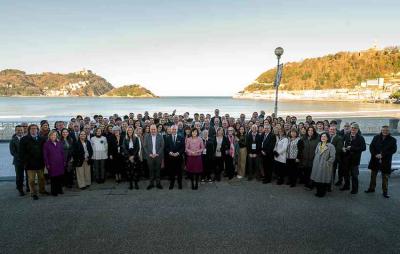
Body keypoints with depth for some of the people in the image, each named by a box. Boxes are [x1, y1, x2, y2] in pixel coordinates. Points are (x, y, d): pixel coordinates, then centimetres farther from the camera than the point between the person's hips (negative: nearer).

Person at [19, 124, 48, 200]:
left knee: (42, 178, 13)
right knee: (31, 179, 3)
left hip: (40, 162, 3)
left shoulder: (41, 139, 9)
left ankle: (42, 190, 28)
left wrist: (44, 160, 5)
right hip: (30, 163, -3)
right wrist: (24, 161, -9)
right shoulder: (24, 139, -1)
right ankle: (33, 193, 14)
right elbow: (22, 152, -3)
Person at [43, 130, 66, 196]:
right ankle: (54, 191, 13)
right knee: (53, 178, 2)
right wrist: (47, 164, -8)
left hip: (60, 164, 4)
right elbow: (45, 155, -4)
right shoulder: (46, 144, -2)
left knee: (60, 177, 5)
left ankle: (59, 190, 19)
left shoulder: (59, 143, 10)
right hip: (52, 164, -3)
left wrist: (64, 161, 8)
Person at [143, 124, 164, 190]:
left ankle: (158, 183, 16)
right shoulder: (146, 137, 4)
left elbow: (162, 146, -2)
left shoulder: (160, 137, 1)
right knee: (151, 171, 5)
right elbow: (145, 146, 2)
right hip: (150, 156, 1)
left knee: (158, 170, 5)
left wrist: (157, 154, -11)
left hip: (158, 156, -1)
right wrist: (149, 154, -8)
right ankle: (151, 183, 16)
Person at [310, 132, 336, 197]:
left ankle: (322, 193, 20)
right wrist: (315, 162, 10)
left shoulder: (330, 146, -10)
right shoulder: (319, 144, 9)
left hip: (324, 166, -5)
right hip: (317, 165, 5)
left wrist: (327, 163, -12)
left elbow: (332, 157, -12)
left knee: (323, 180, 4)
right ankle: (318, 192, 25)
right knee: (317, 179, 9)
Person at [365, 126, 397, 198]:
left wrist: (383, 155, -18)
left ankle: (385, 192, 15)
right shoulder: (376, 137, 3)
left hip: (386, 161, -2)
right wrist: (375, 154, -14)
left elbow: (393, 150, -9)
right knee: (373, 174, 11)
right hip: (375, 160, 2)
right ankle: (372, 188, 25)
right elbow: (371, 147, 2)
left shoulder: (393, 140, -1)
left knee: (385, 176, 5)